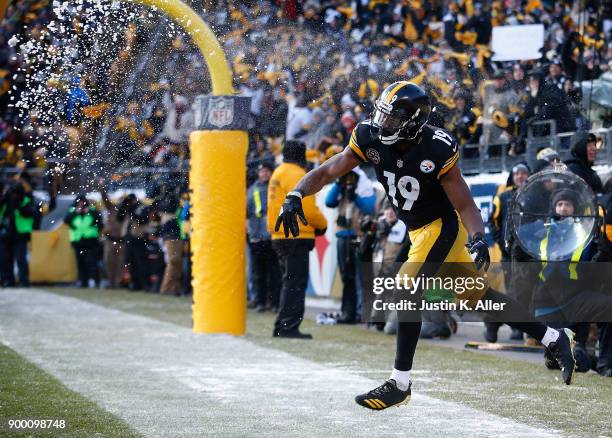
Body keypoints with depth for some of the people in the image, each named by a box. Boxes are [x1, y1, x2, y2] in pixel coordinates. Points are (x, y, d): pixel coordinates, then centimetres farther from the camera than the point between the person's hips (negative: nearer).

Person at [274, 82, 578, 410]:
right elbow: (326, 173, -11)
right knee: (479, 295, 13)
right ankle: (555, 339, 25)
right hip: (418, 230, 6)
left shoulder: (437, 149, -27)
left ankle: (400, 384, -10)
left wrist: (477, 239, -37)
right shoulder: (370, 139, -14)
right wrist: (294, 196, -26)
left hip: (442, 226, -6)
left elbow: (464, 204, -20)